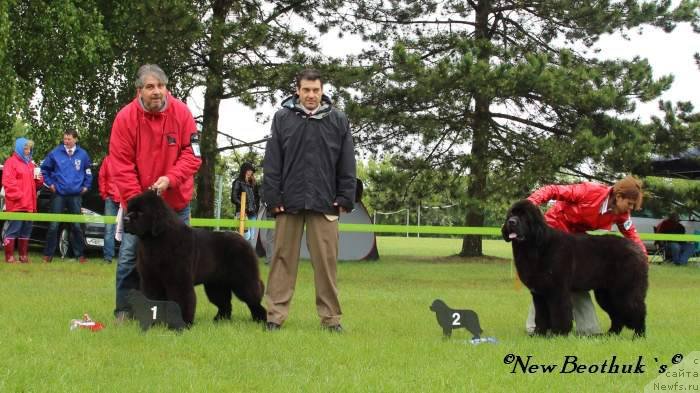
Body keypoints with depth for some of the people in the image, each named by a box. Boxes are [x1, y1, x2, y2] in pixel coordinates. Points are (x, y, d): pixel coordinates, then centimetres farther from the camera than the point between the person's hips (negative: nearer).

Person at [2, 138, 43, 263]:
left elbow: (35, 185, 27)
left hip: (29, 204, 8)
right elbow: (8, 182, -12)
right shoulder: (11, 162, -3)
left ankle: (24, 255, 14)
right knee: (13, 230, -10)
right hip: (16, 205, -8)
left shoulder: (30, 164, 21)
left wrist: (39, 179, 4)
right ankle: (9, 256, -9)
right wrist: (18, 196, -18)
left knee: (26, 231, 9)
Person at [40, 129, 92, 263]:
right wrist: (50, 183, 2)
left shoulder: (82, 154, 2)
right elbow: (44, 169, 7)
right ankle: (48, 254, 5)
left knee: (77, 225, 6)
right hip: (58, 194, -1)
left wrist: (86, 186, 8)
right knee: (53, 225, -2)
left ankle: (79, 254, 13)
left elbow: (88, 171, 15)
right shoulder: (55, 153, -3)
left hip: (76, 195, 1)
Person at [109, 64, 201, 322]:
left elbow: (192, 155, -7)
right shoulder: (125, 117, -13)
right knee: (129, 256, -1)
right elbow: (120, 165, -13)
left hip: (175, 202, 1)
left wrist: (170, 179, -23)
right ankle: (124, 310, 8)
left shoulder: (181, 112, -10)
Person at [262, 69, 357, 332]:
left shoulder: (338, 120, 7)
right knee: (283, 258, 2)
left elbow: (347, 165, 8)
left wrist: (345, 198, 1)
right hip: (289, 201, 0)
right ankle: (275, 315, 5)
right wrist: (272, 197, -3)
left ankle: (330, 317, 6)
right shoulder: (283, 118, 5)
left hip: (325, 203, 0)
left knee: (326, 261, 1)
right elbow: (272, 162, 3)